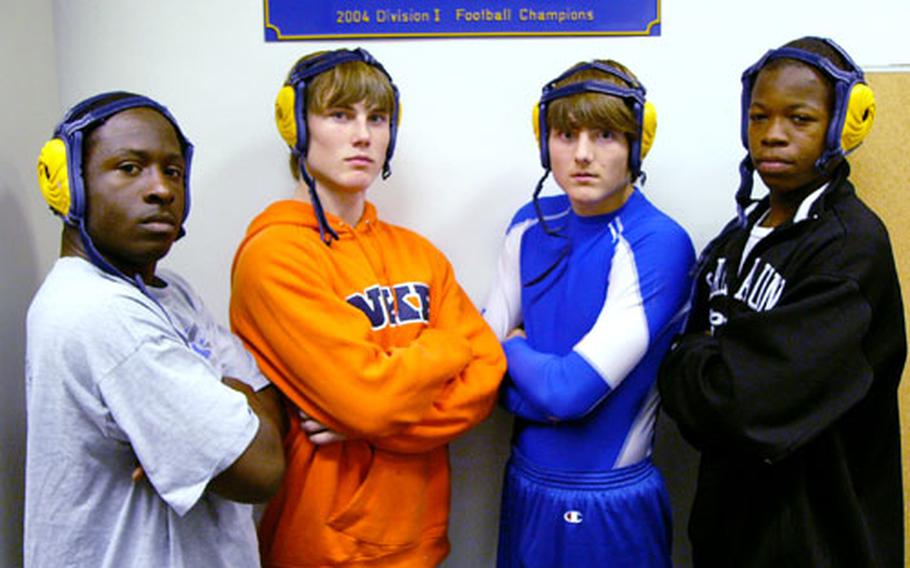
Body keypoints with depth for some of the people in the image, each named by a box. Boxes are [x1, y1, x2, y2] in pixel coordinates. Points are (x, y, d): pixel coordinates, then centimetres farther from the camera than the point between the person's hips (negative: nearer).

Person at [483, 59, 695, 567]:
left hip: (608, 504, -5)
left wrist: (515, 348, -7)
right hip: (525, 486, 5)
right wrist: (541, 379, -17)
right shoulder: (532, 226, -1)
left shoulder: (658, 244, -20)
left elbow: (571, 390, -25)